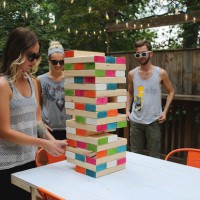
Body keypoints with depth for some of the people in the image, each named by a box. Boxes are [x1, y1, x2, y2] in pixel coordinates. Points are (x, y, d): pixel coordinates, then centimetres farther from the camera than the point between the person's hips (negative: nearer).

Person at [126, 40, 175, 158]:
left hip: (153, 121, -2)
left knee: (154, 157, 6)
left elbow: (171, 92, 5)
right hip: (135, 121, 3)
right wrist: (127, 110, 5)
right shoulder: (132, 74, 2)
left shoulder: (161, 73, -5)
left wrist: (165, 111, -5)